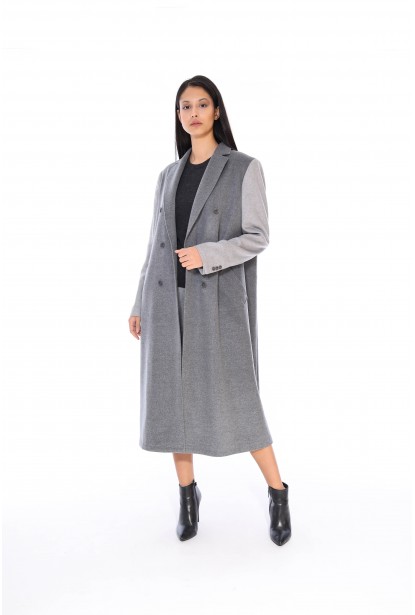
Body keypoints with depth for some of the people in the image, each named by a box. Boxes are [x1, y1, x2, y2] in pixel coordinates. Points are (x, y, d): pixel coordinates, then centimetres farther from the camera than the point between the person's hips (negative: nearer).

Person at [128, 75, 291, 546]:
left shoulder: (244, 169, -1)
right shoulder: (168, 176, 12)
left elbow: (257, 237, -5)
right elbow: (157, 245, 14)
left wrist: (208, 254, -21)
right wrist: (140, 304, 11)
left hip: (217, 300, -4)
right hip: (168, 300, 5)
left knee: (235, 399, -3)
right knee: (171, 397, 7)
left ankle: (277, 493, 17)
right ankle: (187, 493, 25)